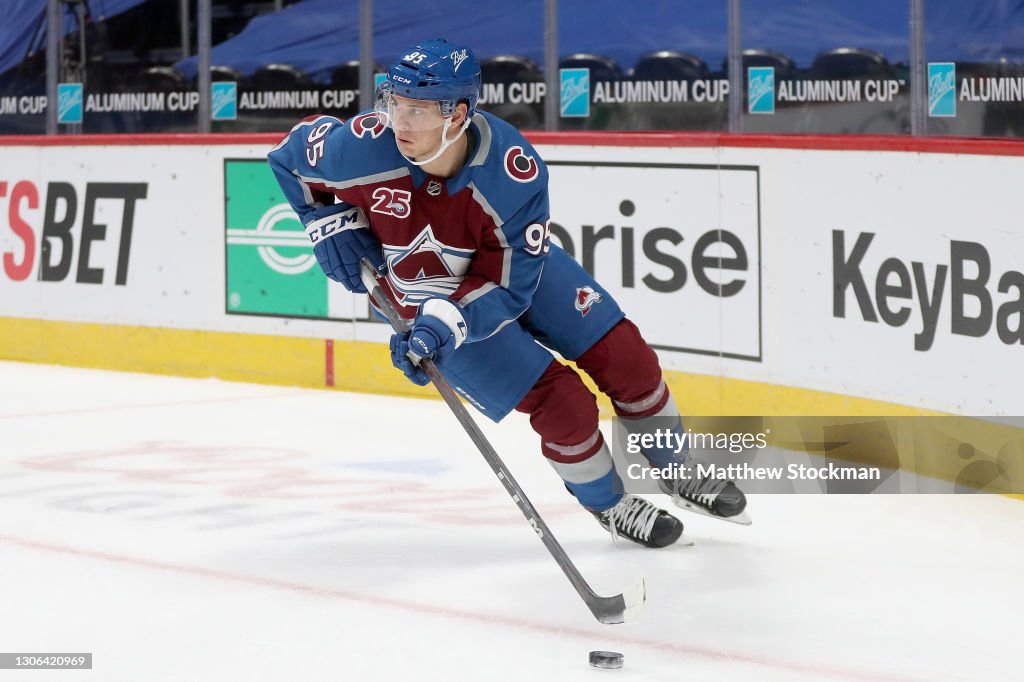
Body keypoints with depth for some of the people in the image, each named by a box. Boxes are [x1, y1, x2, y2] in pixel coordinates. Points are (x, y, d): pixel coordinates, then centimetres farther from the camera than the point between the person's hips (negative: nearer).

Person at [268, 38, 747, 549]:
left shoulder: (516, 172, -33)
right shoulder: (361, 148, -33)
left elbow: (506, 286, -26)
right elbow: (293, 156, -9)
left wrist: (444, 325, -40)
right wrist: (331, 225, -17)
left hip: (515, 265, 1)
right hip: (427, 296, -1)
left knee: (626, 357, 1)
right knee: (561, 402, -11)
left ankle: (675, 474, 29)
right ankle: (609, 505, 18)